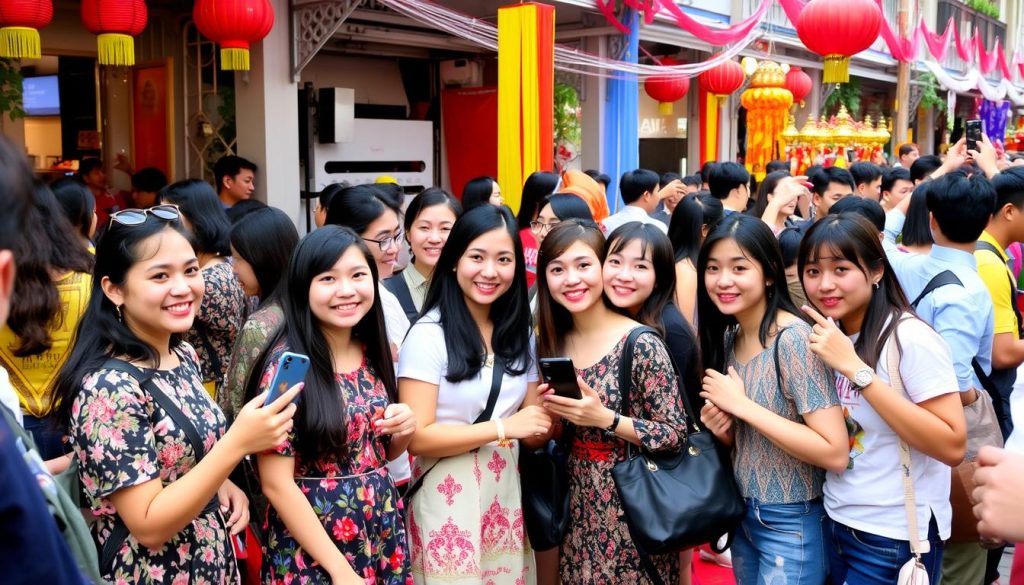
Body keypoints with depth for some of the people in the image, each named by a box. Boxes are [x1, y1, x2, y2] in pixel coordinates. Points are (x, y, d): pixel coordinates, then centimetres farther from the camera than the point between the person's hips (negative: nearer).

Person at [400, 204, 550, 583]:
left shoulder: (519, 334, 6)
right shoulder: (429, 334, -14)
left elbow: (532, 435, 7)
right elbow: (416, 437, -17)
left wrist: (552, 419, -14)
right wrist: (503, 428, -21)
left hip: (506, 493, 6)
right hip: (448, 499, -6)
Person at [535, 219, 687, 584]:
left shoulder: (641, 344, -17)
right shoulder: (553, 343, 2)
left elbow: (676, 435, -15)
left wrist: (604, 419, -24)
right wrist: (550, 415, -9)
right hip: (580, 509, 5)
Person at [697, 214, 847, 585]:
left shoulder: (793, 339, -21)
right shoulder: (728, 337, 2)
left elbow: (836, 453, -27)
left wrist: (741, 404, -24)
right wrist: (720, 426, -7)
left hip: (791, 523, -7)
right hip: (744, 513, 7)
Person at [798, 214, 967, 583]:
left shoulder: (910, 338, -18)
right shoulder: (830, 337, 4)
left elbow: (952, 447, -25)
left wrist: (855, 368, -27)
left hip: (894, 538, -7)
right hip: (835, 523, 7)